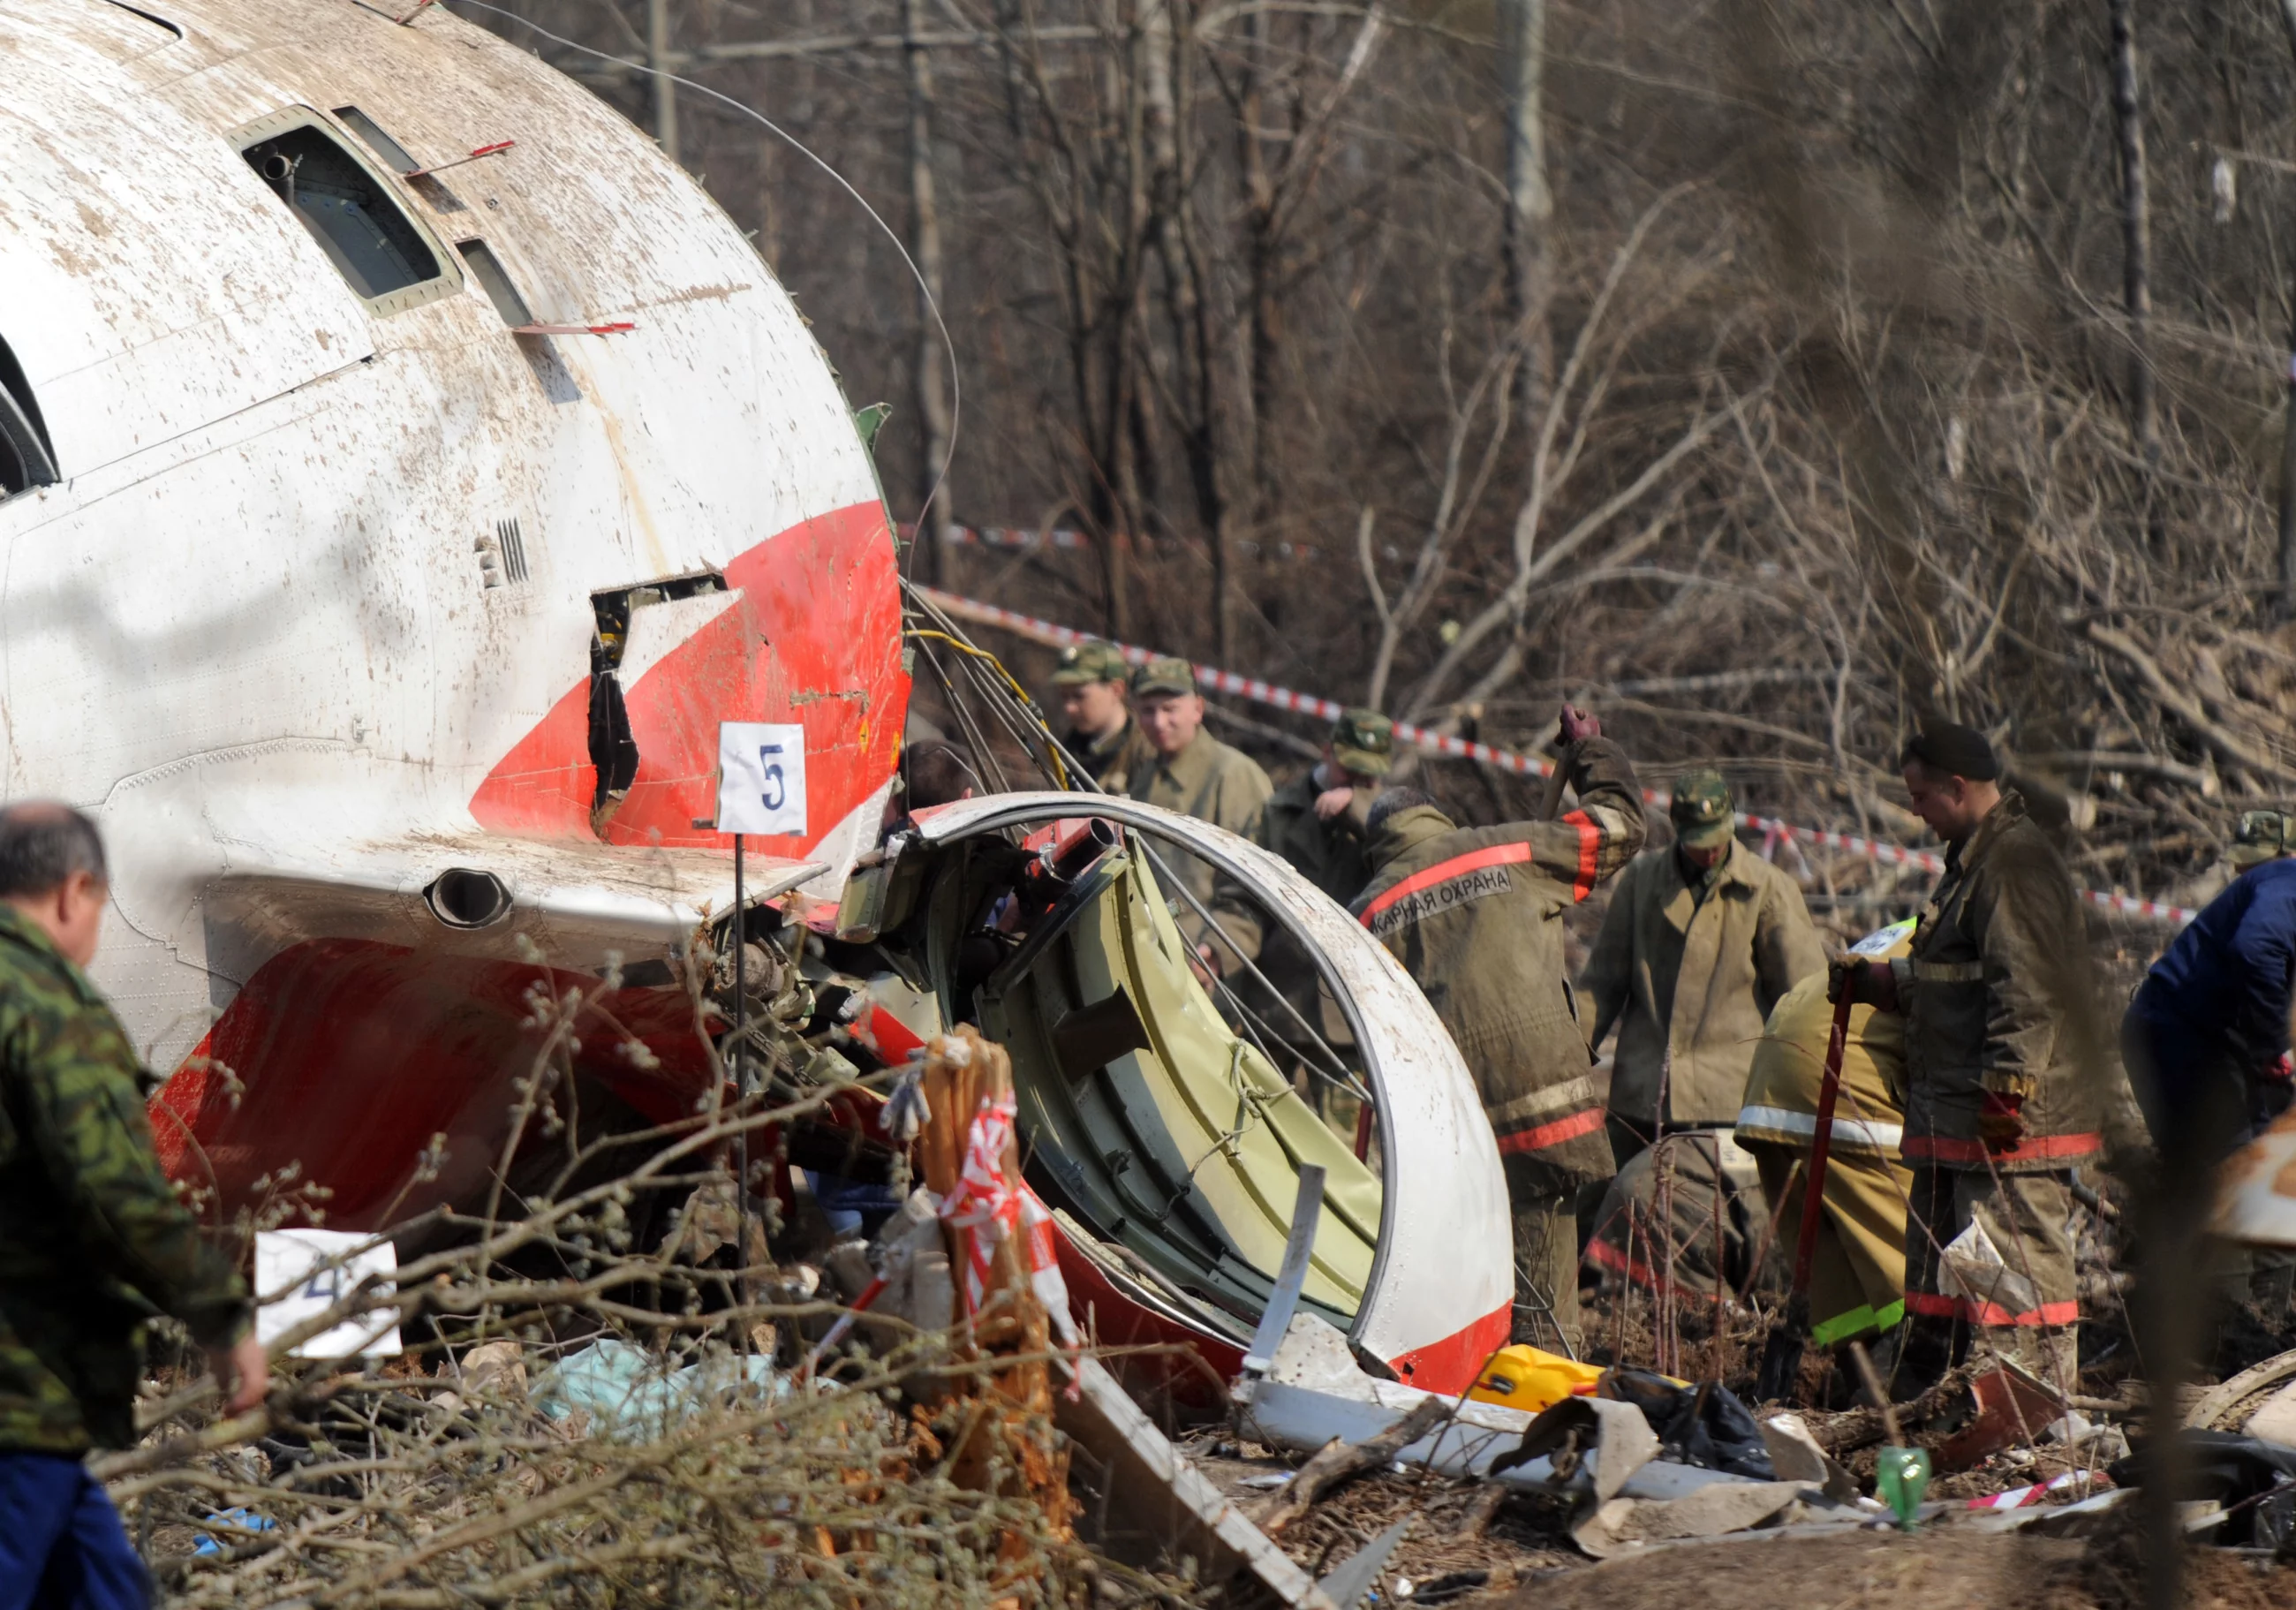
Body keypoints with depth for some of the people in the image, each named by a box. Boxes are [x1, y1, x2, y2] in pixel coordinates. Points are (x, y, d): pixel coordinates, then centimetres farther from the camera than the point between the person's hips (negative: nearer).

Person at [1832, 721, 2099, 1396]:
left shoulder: (2016, 865, -16)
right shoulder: (1975, 859, 18)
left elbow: (2026, 991, -24)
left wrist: (2007, 1090, -28)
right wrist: (1872, 981, 22)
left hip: (2009, 1120, -11)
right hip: (1955, 1120, 11)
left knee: (2017, 1269, -10)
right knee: (1936, 1268, 17)